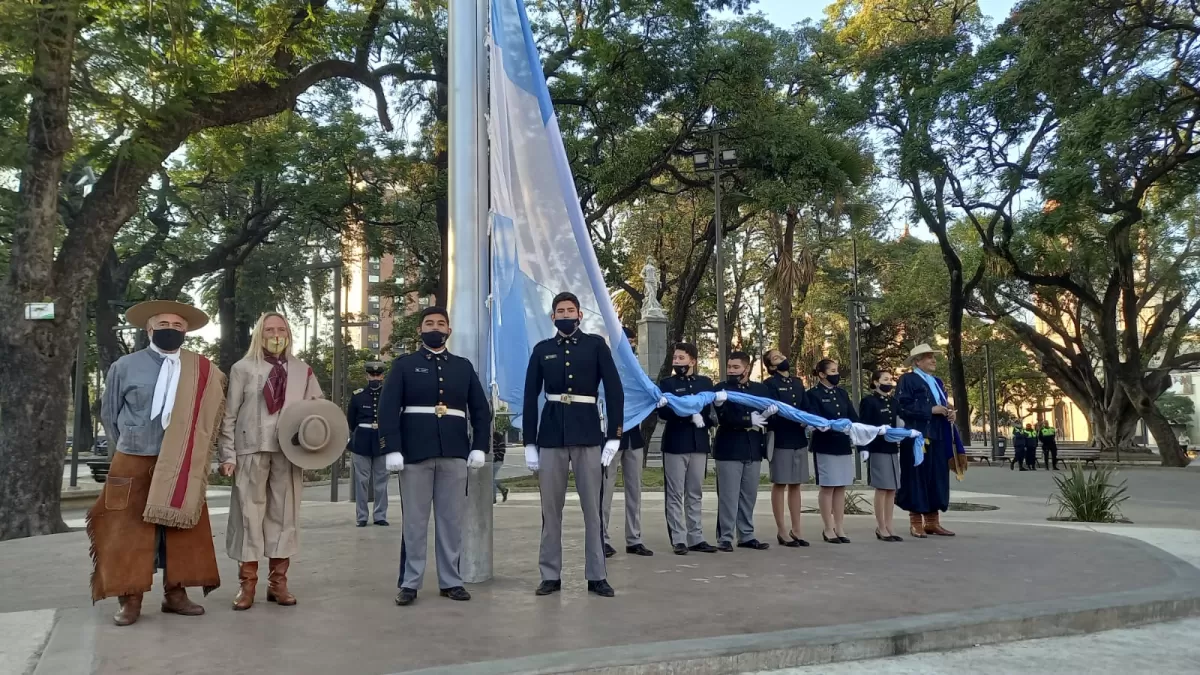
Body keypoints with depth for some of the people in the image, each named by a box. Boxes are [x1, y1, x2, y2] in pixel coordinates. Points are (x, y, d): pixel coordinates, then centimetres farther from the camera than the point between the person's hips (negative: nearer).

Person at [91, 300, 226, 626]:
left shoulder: (203, 371, 1)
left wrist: (193, 451, 5)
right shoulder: (125, 366, -2)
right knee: (129, 530, 0)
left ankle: (175, 594, 16)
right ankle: (130, 600, 8)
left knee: (182, 527, 5)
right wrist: (128, 446, 11)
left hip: (181, 464, 2)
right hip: (133, 462, -1)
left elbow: (209, 415, 10)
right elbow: (108, 413, 9)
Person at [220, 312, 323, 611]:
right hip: (252, 450, -2)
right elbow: (229, 415, 3)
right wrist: (228, 455, -3)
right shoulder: (243, 368, 5)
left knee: (284, 514, 4)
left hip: (289, 452, 2)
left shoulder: (303, 371, 10)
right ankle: (247, 583, 7)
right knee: (249, 513, 0)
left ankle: (278, 581, 12)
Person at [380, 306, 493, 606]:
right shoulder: (404, 365, 7)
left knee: (452, 520, 6)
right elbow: (388, 409, -2)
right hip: (415, 453, -2)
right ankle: (409, 583, 9)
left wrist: (479, 447, 0)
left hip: (455, 454, 2)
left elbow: (481, 409, 11)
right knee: (414, 521, 2)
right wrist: (392, 449, -12)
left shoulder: (464, 366, 14)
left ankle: (450, 581, 14)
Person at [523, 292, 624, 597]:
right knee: (550, 508, 5)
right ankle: (550, 575, 13)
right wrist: (529, 443, 2)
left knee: (593, 507, 1)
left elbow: (614, 390, -1)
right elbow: (531, 397, 8)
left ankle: (597, 576, 9)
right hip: (551, 434, 2)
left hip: (588, 433, -1)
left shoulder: (596, 345, 4)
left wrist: (614, 436, -8)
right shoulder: (542, 350, 8)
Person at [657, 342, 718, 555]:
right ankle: (678, 539, 3)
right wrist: (690, 416, -18)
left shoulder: (705, 382, 11)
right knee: (675, 494, -1)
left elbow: (710, 410, 11)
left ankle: (695, 538, 14)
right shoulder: (667, 383, 3)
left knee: (695, 494, 9)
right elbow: (663, 412, -10)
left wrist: (703, 421, -10)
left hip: (699, 444, 3)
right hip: (675, 444, -3)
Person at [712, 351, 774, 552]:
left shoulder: (761, 389, 11)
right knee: (728, 496, -3)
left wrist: (770, 412, -15)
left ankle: (747, 536, 20)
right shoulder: (721, 389, -2)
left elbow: (767, 416, 6)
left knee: (749, 495, 11)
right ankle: (725, 538, 3)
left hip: (753, 450, 4)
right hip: (729, 449, -4)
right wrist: (749, 420, -15)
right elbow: (725, 418, -14)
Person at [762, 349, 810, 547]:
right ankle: (782, 531, 5)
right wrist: (796, 418, -23)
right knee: (780, 484, 0)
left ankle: (795, 530, 15)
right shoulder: (769, 384, -4)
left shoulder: (798, 383, 16)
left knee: (795, 485, 9)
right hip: (781, 440, -6)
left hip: (799, 439, 6)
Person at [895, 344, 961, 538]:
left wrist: (949, 413, 3)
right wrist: (931, 410, -17)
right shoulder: (907, 380, -4)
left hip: (938, 438, 8)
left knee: (937, 479, 8)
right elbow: (902, 408, -15)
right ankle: (915, 523, 2)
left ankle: (932, 522, 14)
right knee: (917, 479, -3)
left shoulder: (937, 382, 20)